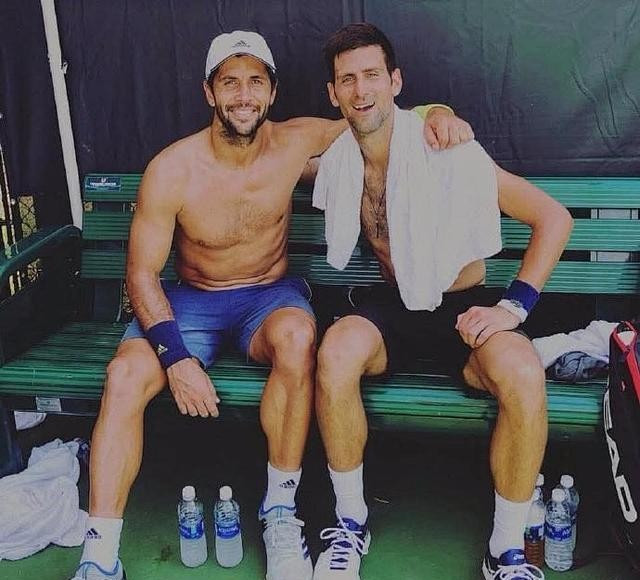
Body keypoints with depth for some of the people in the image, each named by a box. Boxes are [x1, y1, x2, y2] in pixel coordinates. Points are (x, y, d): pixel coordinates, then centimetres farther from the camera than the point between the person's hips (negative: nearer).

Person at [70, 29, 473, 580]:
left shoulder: (296, 142, -9)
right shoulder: (171, 171, -14)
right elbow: (142, 272, -11)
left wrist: (435, 113, -20)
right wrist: (177, 357, -24)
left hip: (270, 294, 0)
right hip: (191, 299, 0)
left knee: (297, 339, -37)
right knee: (125, 376, -28)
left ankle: (281, 507, -18)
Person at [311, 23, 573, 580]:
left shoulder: (447, 149, -16)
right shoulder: (336, 159, -2)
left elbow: (554, 217, -12)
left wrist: (514, 306, -19)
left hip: (463, 304, -2)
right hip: (392, 304, 3)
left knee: (523, 377, -34)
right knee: (336, 354, -32)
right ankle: (352, 523, -9)